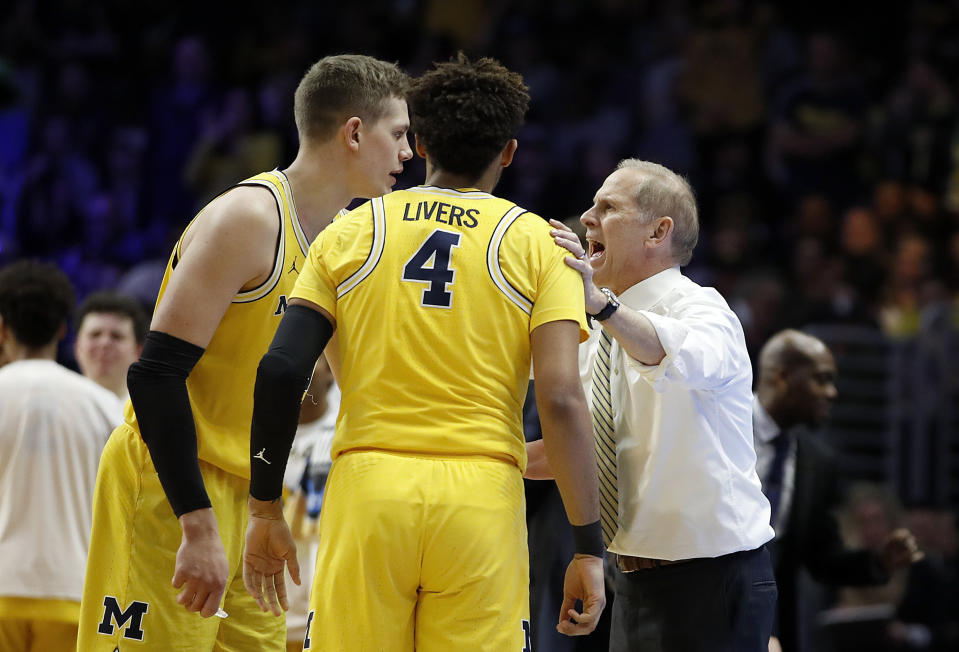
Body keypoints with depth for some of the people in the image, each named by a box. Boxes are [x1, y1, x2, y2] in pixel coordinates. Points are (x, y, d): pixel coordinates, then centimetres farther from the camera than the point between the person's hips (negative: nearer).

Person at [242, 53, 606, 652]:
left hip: (367, 489, 1)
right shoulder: (538, 244, 5)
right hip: (481, 495, -1)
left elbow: (281, 371, 2)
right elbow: (562, 399, -5)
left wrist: (266, 510, 10)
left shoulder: (350, 233, 10)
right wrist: (589, 548, -2)